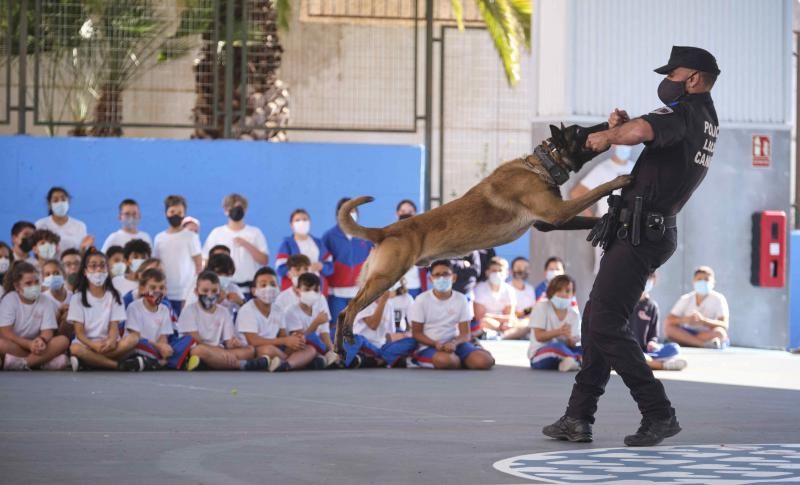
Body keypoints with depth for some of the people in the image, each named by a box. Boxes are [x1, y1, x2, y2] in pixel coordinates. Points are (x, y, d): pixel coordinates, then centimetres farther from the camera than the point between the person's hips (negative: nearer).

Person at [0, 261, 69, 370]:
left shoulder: (44, 302, 2)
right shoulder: (9, 300, -6)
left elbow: (48, 331, -6)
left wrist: (42, 340, -31)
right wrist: (29, 344, -26)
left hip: (34, 345, 3)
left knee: (63, 341, -23)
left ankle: (22, 363, -33)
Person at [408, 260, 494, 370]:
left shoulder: (461, 299, 4)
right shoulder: (422, 300, -2)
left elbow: (465, 333, 1)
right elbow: (416, 333, -1)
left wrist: (453, 343, -22)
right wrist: (436, 344, -21)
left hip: (454, 344, 3)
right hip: (429, 345, -3)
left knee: (484, 361, -25)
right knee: (445, 360, -40)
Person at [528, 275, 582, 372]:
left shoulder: (574, 315, 8)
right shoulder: (541, 307, -1)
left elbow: (572, 345, 1)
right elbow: (539, 336, -11)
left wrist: (569, 338, -24)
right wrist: (558, 332, -28)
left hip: (563, 354, 5)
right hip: (539, 355, -5)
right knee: (557, 347, -39)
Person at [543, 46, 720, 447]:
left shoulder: (685, 113, -14)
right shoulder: (705, 121, 18)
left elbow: (641, 131, -35)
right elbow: (653, 138, 29)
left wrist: (607, 136, -14)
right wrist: (622, 125, 8)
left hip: (638, 235, -10)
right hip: (648, 233, 11)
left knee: (605, 326, -11)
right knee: (595, 321, 13)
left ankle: (659, 414, -9)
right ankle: (578, 418, 14)